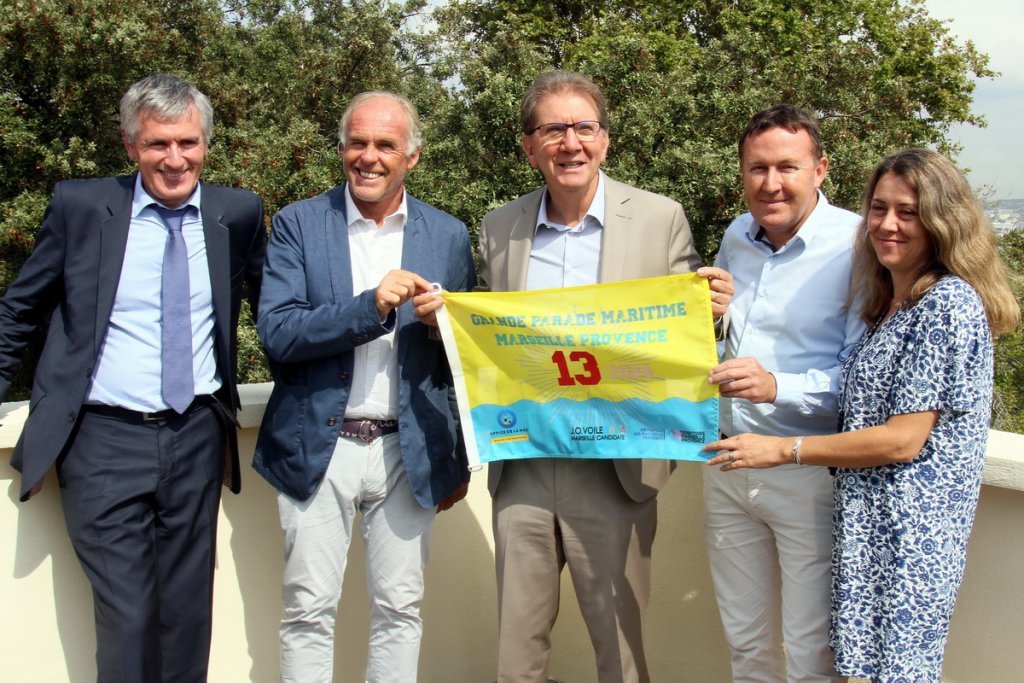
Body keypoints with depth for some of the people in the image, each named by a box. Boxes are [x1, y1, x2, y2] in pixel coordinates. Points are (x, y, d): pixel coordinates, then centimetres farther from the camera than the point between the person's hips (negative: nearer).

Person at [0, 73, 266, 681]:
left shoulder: (238, 212, 2)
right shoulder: (80, 206, -2)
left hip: (198, 438, 2)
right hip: (106, 439, -2)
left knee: (187, 619, 12)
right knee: (127, 621, -3)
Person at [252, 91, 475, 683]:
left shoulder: (448, 235, 7)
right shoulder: (298, 224, 1)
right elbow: (277, 333, -11)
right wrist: (371, 306, -21)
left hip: (409, 450, 2)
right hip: (318, 449, -1)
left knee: (401, 610, 8)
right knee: (310, 611, 4)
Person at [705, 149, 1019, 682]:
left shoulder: (948, 304, -15)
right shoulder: (890, 302, 14)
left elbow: (902, 439, -18)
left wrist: (781, 450, -14)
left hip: (909, 528, -9)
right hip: (866, 519, 9)